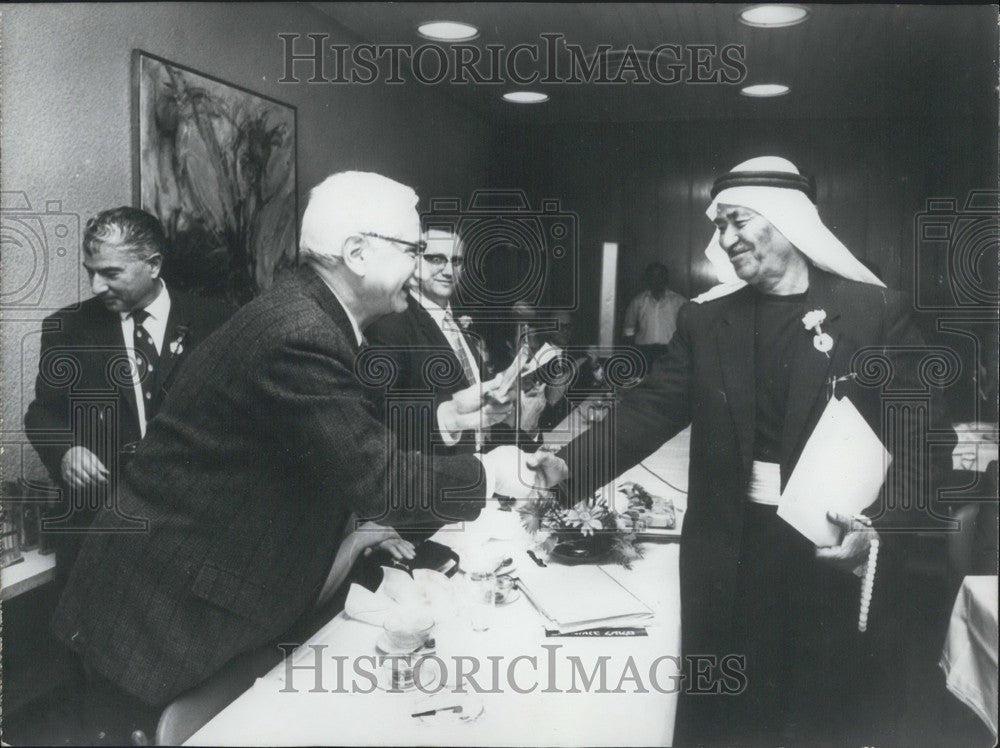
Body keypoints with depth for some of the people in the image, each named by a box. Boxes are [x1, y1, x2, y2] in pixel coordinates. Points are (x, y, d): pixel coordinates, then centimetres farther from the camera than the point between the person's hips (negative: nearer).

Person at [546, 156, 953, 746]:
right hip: (731, 552, 3)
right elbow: (652, 410, 1)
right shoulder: (705, 319, 6)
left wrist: (881, 530, -19)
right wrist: (567, 468, -14)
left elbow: (917, 435, -4)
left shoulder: (876, 309, -2)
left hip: (839, 553, -2)